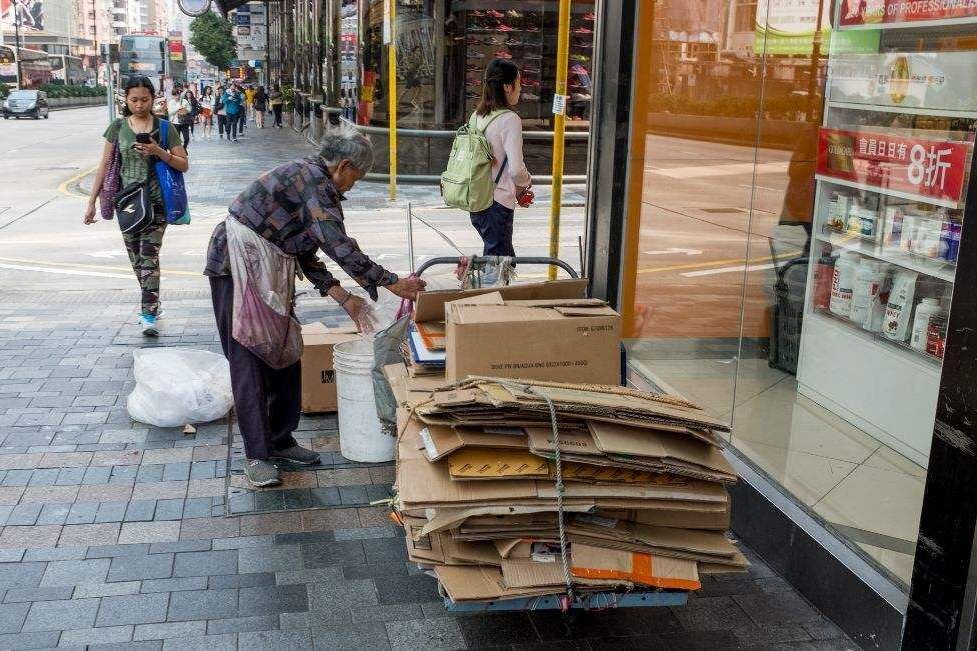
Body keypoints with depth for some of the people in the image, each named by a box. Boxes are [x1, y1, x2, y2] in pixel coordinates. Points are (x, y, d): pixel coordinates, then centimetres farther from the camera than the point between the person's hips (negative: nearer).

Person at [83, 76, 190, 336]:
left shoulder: (164, 128, 0)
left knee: (149, 256, -11)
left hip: (155, 201, -3)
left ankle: (149, 315, -11)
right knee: (136, 257, 8)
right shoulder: (118, 127, 4)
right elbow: (105, 165, 7)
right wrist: (92, 201, 5)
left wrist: (159, 152, -17)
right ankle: (151, 302, 25)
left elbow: (184, 165, 0)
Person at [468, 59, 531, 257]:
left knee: (506, 257, 20)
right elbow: (516, 169, -22)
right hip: (498, 203, -8)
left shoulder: (477, 115, 7)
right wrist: (526, 182, 2)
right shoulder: (510, 120, -16)